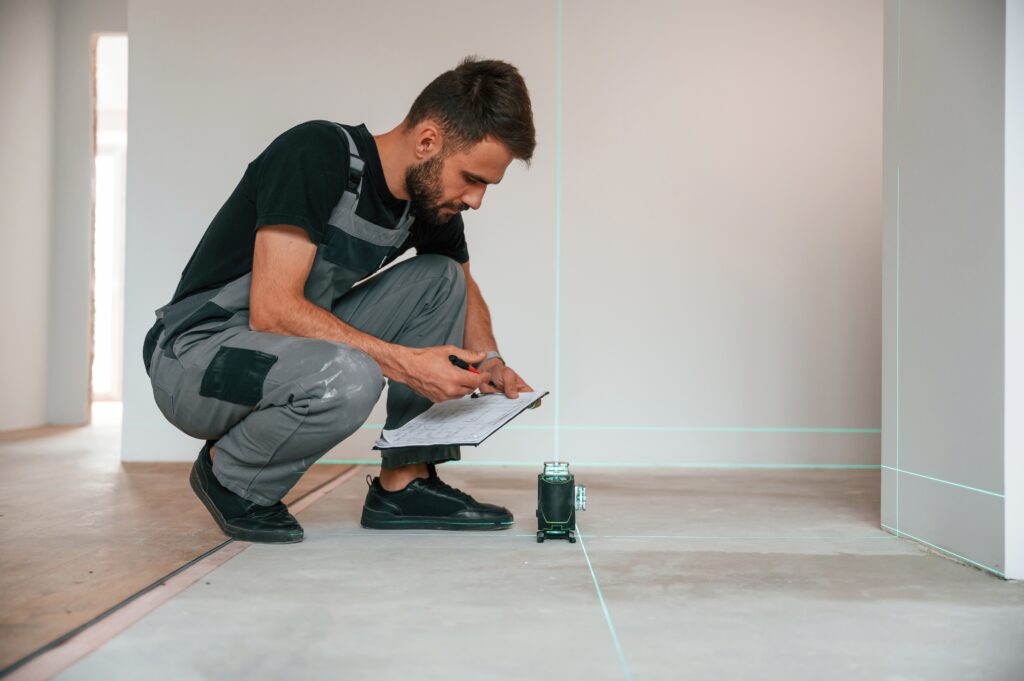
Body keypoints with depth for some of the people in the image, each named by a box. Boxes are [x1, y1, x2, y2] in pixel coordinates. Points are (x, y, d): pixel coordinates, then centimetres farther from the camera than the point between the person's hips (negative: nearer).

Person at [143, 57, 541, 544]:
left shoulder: (431, 197, -1)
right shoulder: (317, 153, -23)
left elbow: (465, 290, 18)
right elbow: (272, 309, -29)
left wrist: (489, 362, -1)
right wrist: (405, 363, -29)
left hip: (297, 342, 8)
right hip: (194, 357, -7)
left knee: (440, 278, -3)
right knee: (347, 378, -36)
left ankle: (404, 483, -2)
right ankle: (229, 477, -5)